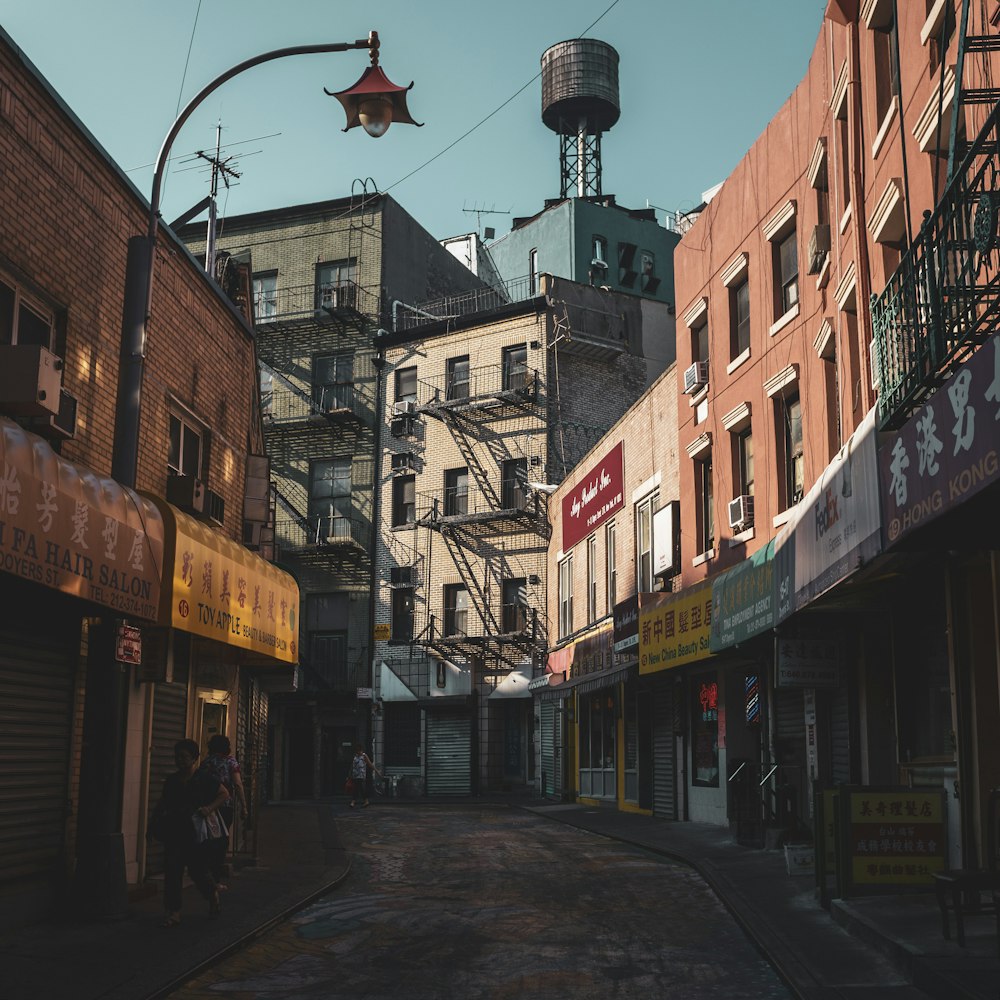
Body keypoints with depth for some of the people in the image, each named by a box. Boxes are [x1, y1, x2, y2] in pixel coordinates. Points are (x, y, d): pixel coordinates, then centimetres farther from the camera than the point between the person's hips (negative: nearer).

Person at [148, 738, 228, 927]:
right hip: (174, 832, 4)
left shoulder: (203, 778, -3)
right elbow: (162, 803, 20)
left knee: (198, 872, 1)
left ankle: (213, 893, 31)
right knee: (172, 871, -2)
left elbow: (224, 794, 0)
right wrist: (153, 822, 10)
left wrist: (210, 808, -15)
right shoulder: (171, 780, 9)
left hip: (195, 832, -4)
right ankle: (173, 912, 4)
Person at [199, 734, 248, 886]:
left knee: (210, 841, 11)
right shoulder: (231, 761, -2)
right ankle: (216, 878, 1)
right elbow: (238, 785, -8)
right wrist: (243, 807, -6)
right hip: (226, 805, -3)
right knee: (221, 840, 3)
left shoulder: (206, 761, 8)